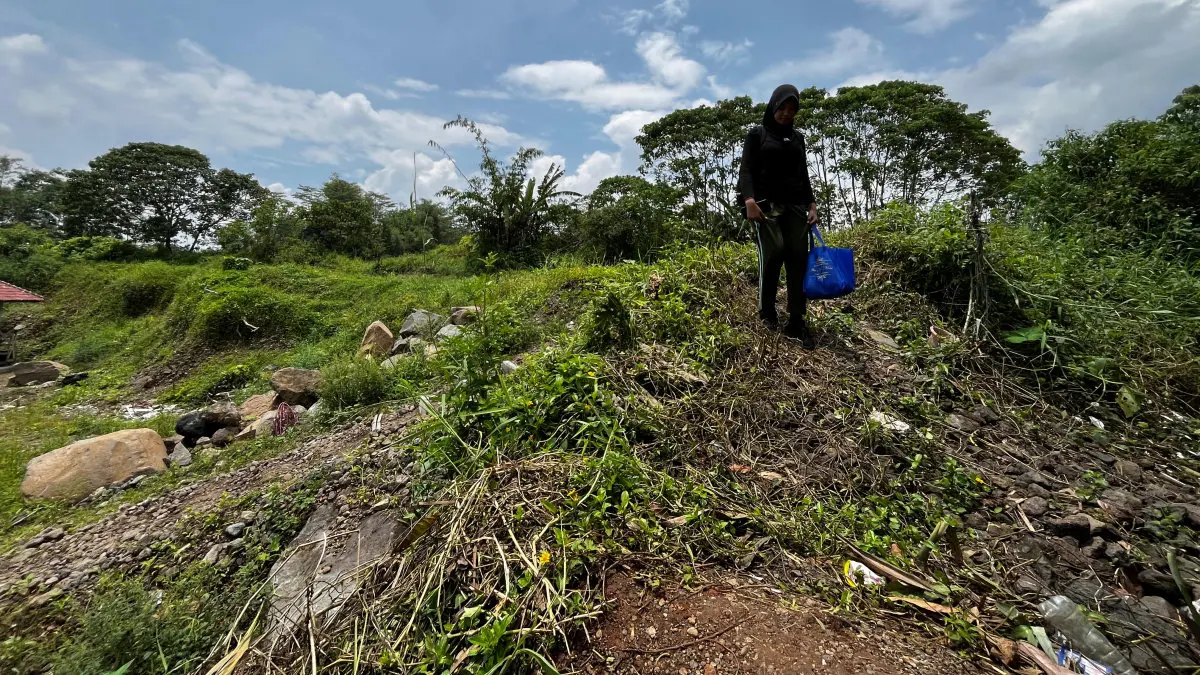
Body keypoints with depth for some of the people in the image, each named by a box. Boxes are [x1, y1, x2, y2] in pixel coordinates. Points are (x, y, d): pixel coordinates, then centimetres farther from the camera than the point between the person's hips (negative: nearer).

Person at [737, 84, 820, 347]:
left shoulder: (798, 138, 22)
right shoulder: (757, 134, 10)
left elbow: (803, 174, 21)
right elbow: (746, 170, -2)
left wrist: (812, 205, 7)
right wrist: (749, 201, -18)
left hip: (795, 206, 4)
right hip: (766, 204, -4)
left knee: (798, 258, -7)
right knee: (773, 252, -23)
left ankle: (796, 322, -4)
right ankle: (766, 309, -3)